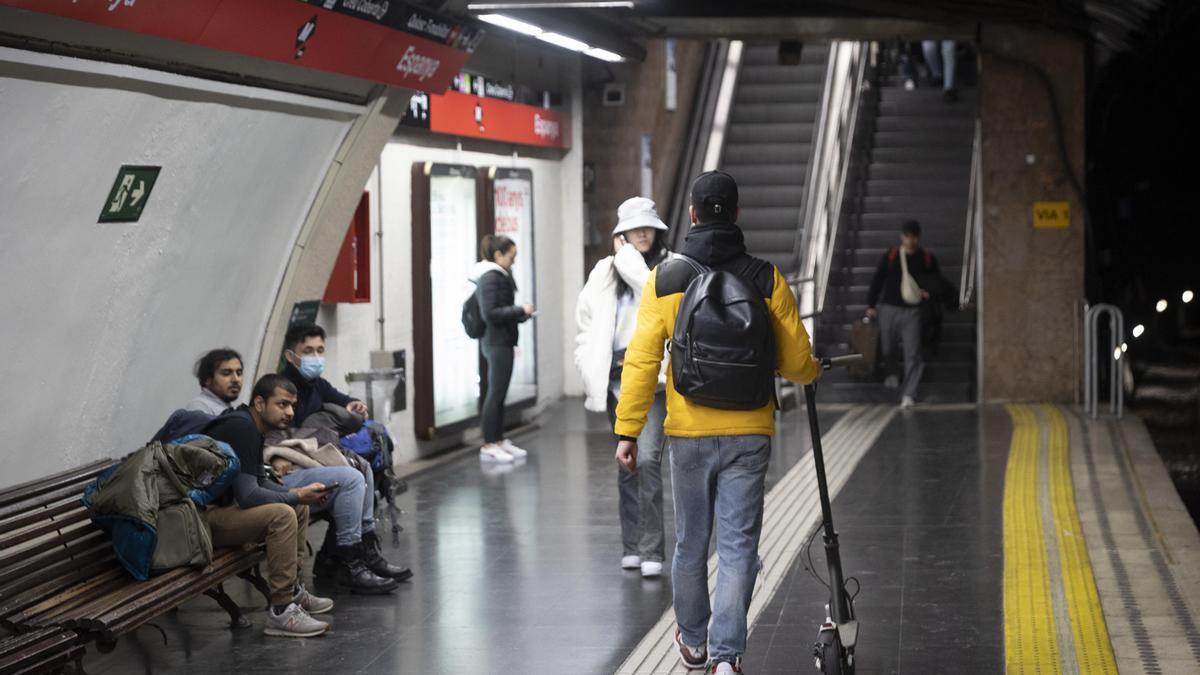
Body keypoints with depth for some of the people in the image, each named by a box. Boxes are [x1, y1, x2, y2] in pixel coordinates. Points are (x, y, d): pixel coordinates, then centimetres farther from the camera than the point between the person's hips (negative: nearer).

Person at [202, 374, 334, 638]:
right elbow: (247, 495, -25)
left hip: (222, 505, 11)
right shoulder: (240, 429, -20)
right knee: (282, 514, -27)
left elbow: (258, 483, 20)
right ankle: (280, 611, -24)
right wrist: (296, 496, -14)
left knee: (299, 508, 16)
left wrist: (296, 493, 3)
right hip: (203, 515, -11)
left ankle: (293, 589, 22)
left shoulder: (250, 426, 12)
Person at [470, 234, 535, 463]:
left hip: (501, 342, 10)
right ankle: (489, 445, -2)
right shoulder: (490, 278, -14)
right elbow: (490, 313, -19)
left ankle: (499, 440, 19)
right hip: (498, 343, -10)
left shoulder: (500, 276, 16)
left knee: (498, 393, 13)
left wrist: (520, 315, 8)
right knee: (496, 393, -6)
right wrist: (520, 310, -14)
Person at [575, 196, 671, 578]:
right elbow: (586, 317, 19)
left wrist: (627, 258, -9)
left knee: (647, 459, -15)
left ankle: (650, 550, -12)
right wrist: (589, 364, 10)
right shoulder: (606, 271, 14)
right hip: (614, 378, 5)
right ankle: (632, 546, 20)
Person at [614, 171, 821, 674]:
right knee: (738, 546, 3)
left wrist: (628, 431, -1)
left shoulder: (664, 279, -4)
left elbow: (641, 361, -6)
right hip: (749, 432, -1)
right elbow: (795, 362, -1)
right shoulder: (766, 279, -4)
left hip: (688, 432, 1)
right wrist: (812, 373, 23)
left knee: (691, 541, 16)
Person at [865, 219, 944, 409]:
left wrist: (929, 292, -3)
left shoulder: (927, 259, 6)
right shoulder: (890, 256, 4)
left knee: (913, 353, -10)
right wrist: (871, 305, 2)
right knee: (886, 347, 10)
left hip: (913, 311, -1)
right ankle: (890, 373, 41)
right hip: (889, 309, 1)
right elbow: (877, 281, 6)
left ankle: (908, 394, -11)